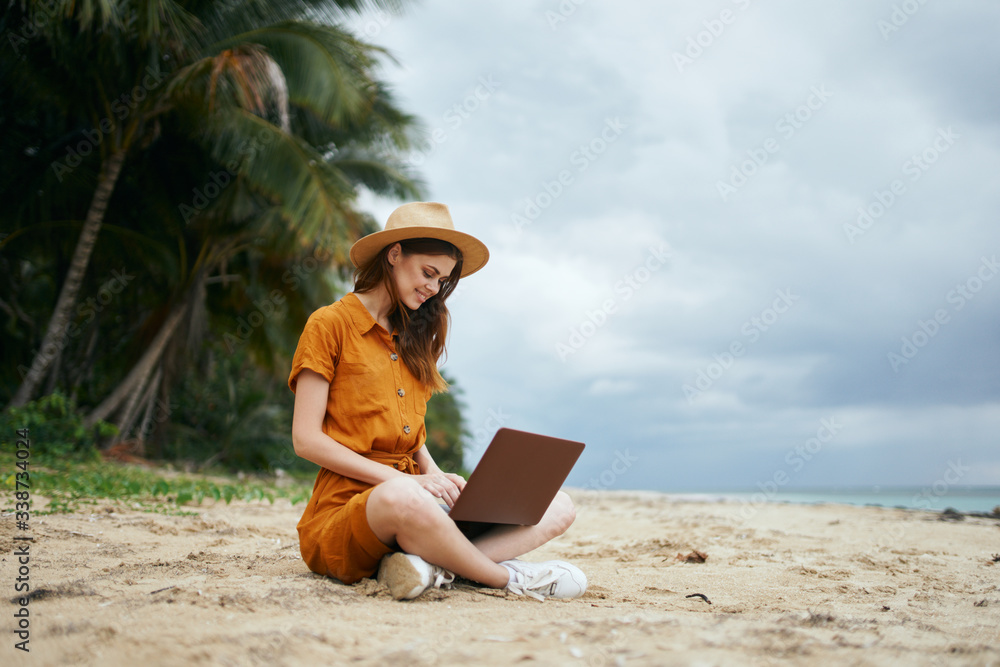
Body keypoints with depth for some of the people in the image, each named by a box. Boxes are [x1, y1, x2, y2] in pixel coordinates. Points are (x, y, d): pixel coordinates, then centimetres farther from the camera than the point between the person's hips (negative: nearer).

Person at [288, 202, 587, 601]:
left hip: (414, 498, 7)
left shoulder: (413, 338, 21)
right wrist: (399, 478, -15)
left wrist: (437, 475, 0)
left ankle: (427, 563, -30)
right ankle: (510, 578, -19)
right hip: (348, 505, -7)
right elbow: (305, 438, -8)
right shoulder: (331, 325, 0)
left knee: (558, 508, -9)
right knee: (403, 497, -43)